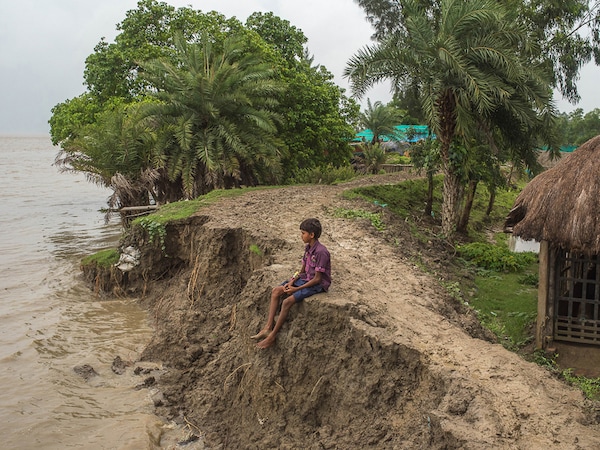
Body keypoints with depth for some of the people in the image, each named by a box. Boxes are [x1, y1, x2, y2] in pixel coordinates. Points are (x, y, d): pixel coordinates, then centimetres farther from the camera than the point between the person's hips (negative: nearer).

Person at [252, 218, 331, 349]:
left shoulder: (321, 252, -24)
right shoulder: (308, 248, 4)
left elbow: (317, 279, -22)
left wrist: (297, 289, -19)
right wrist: (292, 281, -6)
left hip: (318, 285, -9)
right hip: (305, 278, 9)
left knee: (288, 301, -24)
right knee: (275, 291, -4)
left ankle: (272, 337, -13)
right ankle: (268, 328, -6)